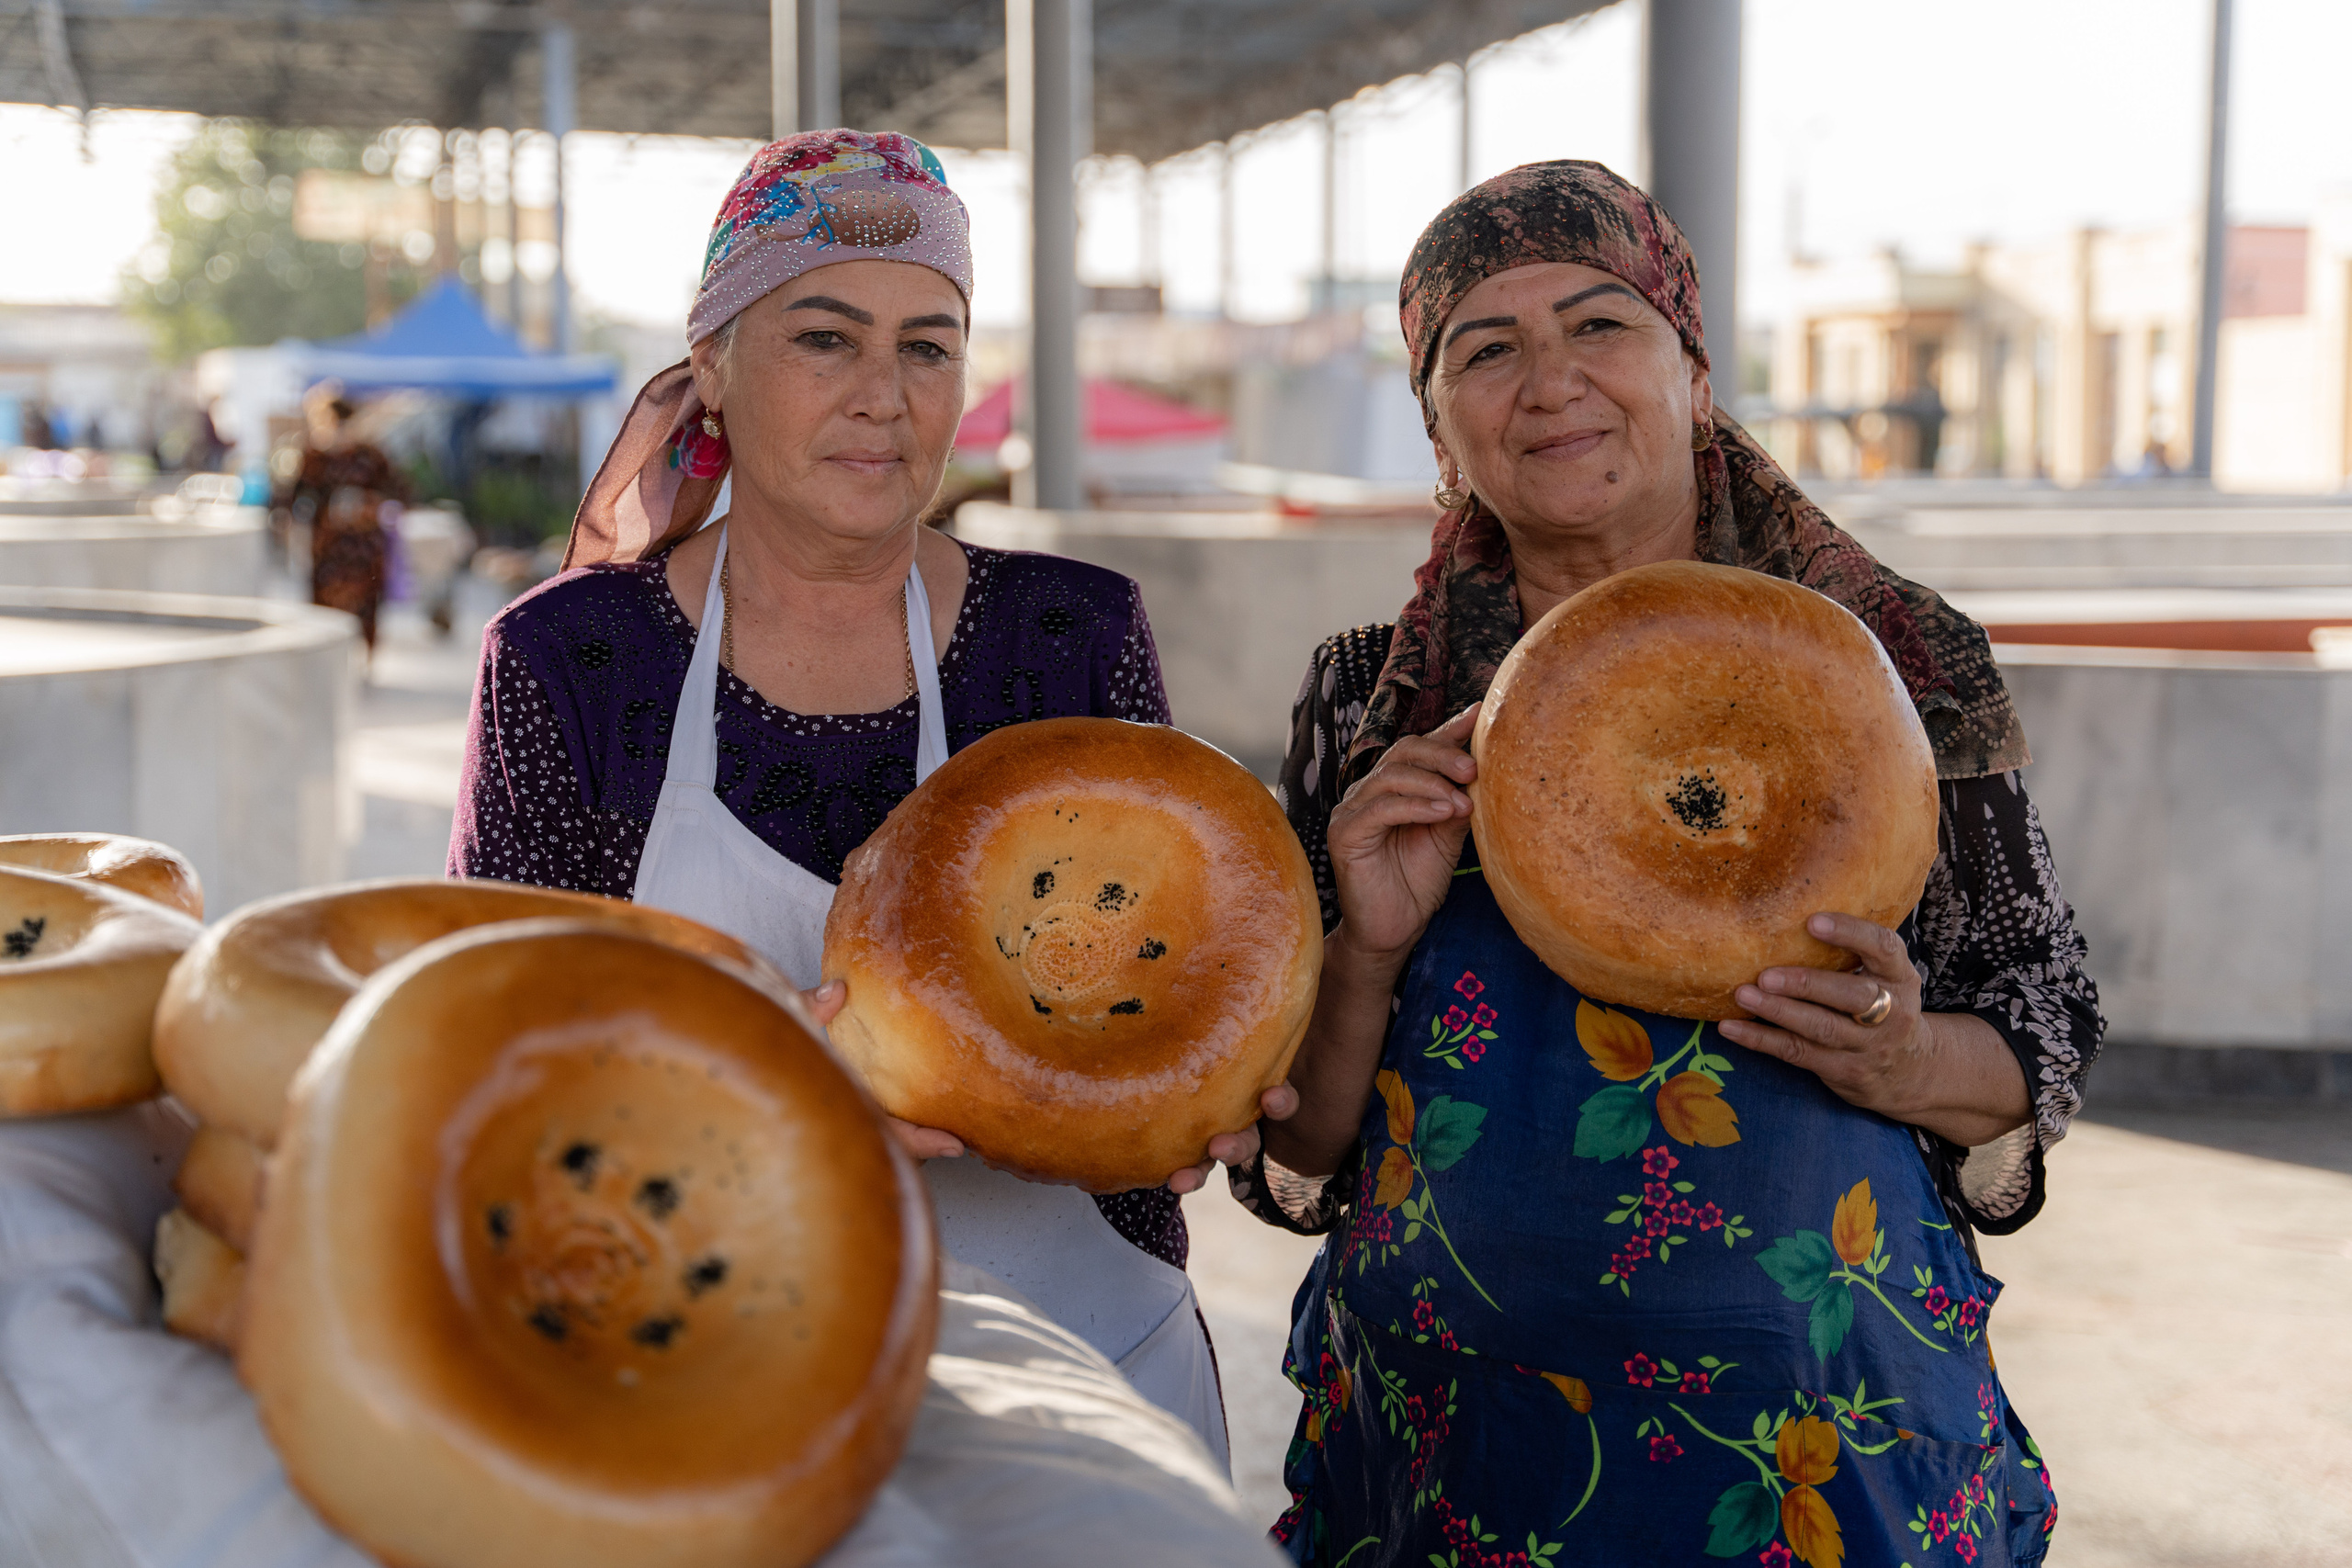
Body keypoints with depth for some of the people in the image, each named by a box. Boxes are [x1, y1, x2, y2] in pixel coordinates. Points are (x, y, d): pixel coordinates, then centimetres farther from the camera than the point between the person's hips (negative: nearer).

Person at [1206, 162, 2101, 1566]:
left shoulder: (1905, 665, -3)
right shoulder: (1373, 704, 0)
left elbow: (2052, 1036, 4)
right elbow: (1292, 1160, 2)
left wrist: (1912, 1064, -17)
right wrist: (1367, 953, -16)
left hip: (1825, 1441, -1)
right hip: (1450, 1439, 1)